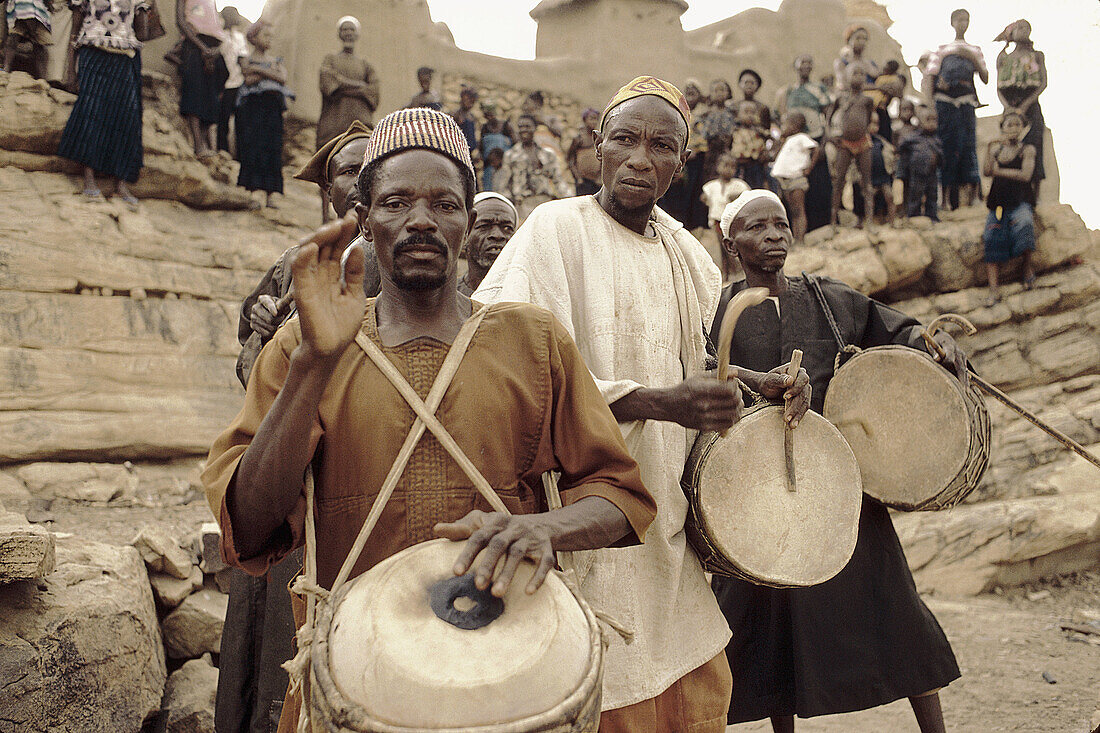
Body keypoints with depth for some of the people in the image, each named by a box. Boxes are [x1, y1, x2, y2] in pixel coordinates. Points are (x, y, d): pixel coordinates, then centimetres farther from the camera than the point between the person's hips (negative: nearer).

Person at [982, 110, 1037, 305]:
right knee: (992, 239, -14)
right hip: (998, 201, 3)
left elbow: (1025, 175, -9)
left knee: (1023, 223, -34)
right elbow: (987, 171, 2)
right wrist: (990, 150, -10)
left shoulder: (1028, 150, 4)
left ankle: (1028, 267, -9)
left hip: (1020, 200, -3)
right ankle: (993, 291, -14)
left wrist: (999, 171, -7)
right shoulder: (997, 148, 15)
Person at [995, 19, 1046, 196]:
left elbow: (1043, 83, 1)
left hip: (1031, 107, -1)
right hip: (1010, 108, 1)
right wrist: (1007, 106, -9)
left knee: (1033, 148, -9)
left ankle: (1035, 195, -6)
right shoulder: (1003, 57, 15)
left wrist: (1025, 105, -11)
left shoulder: (1037, 56, 11)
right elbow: (999, 88, 9)